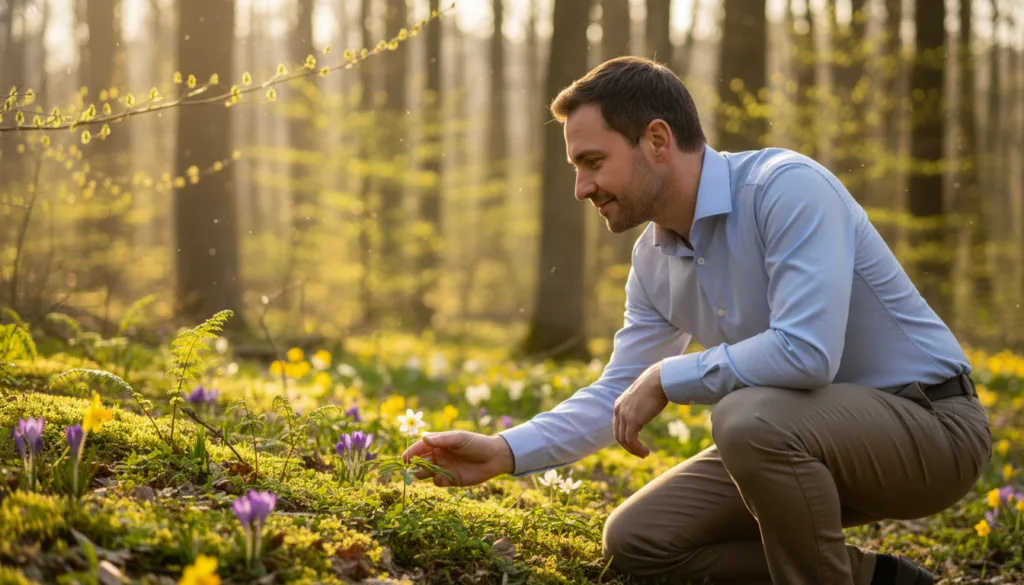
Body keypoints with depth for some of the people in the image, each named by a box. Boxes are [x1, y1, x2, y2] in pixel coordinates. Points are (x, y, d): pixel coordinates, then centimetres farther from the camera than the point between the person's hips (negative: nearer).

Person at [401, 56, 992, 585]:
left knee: (748, 417, -36)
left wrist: (668, 378, -20)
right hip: (801, 435, 9)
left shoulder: (787, 188, -22)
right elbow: (617, 397, 13)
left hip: (931, 423, -9)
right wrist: (504, 452, -1)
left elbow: (806, 352, -34)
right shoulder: (654, 258, 4)